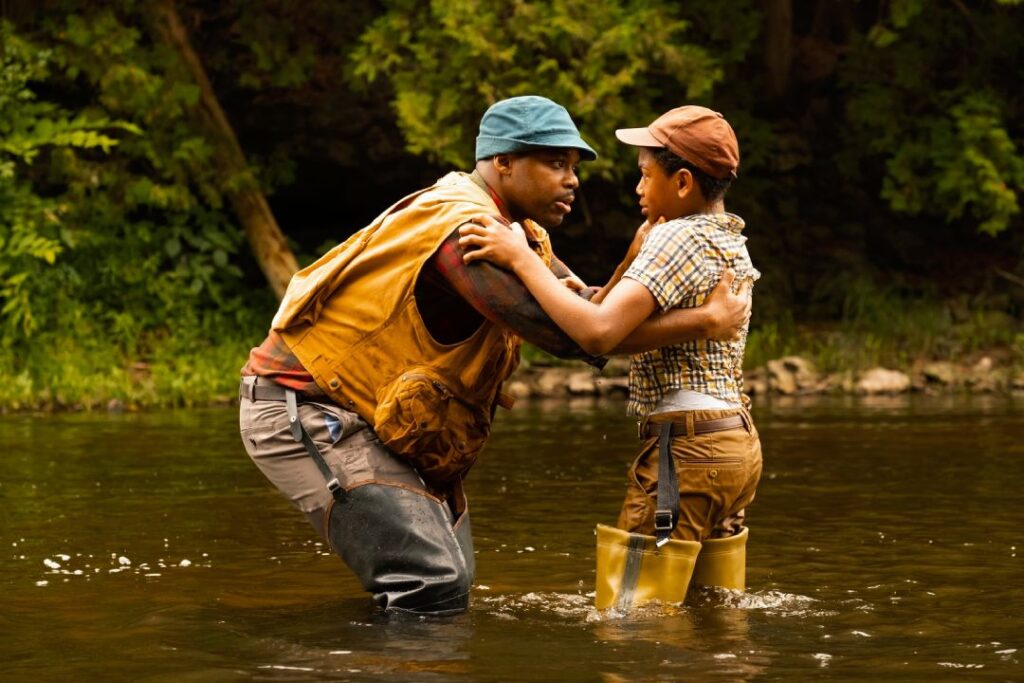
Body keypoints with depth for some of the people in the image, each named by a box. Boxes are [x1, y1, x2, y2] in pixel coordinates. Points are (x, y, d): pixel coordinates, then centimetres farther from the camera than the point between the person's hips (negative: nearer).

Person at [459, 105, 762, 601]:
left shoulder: (677, 239, -13)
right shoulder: (730, 240, 15)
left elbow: (597, 333, -26)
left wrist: (521, 259, -21)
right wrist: (638, 257, 1)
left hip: (686, 447, -10)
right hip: (737, 443, 10)